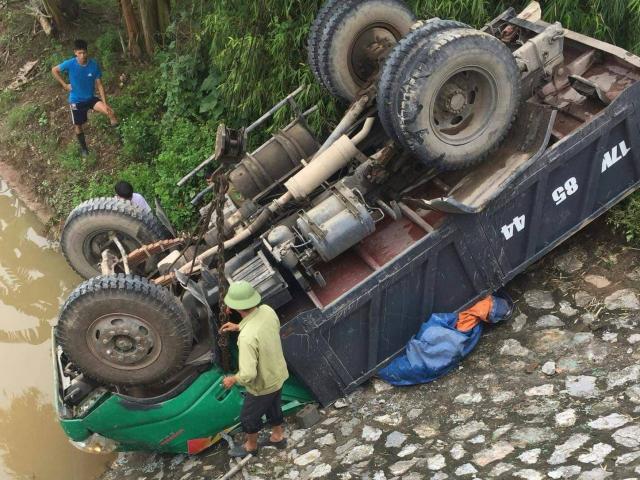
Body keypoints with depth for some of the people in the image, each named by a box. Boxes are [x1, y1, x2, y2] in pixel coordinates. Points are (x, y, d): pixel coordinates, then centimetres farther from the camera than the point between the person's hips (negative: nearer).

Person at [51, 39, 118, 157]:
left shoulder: (94, 65, -16)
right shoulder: (70, 64, -19)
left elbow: (99, 84, -10)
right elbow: (54, 70, -2)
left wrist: (105, 103, -16)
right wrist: (65, 85, -5)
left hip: (91, 98, 0)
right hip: (76, 100, 0)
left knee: (111, 112, -26)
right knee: (78, 125, 14)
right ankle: (83, 148, 37)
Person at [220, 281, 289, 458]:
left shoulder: (247, 337, -40)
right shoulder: (267, 310, -18)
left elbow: (248, 374, -37)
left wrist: (232, 380, -15)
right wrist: (239, 327, 7)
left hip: (262, 385, -6)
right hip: (278, 375, 6)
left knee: (249, 417, 23)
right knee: (274, 407, 33)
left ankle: (251, 446, 49)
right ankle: (278, 437, 57)